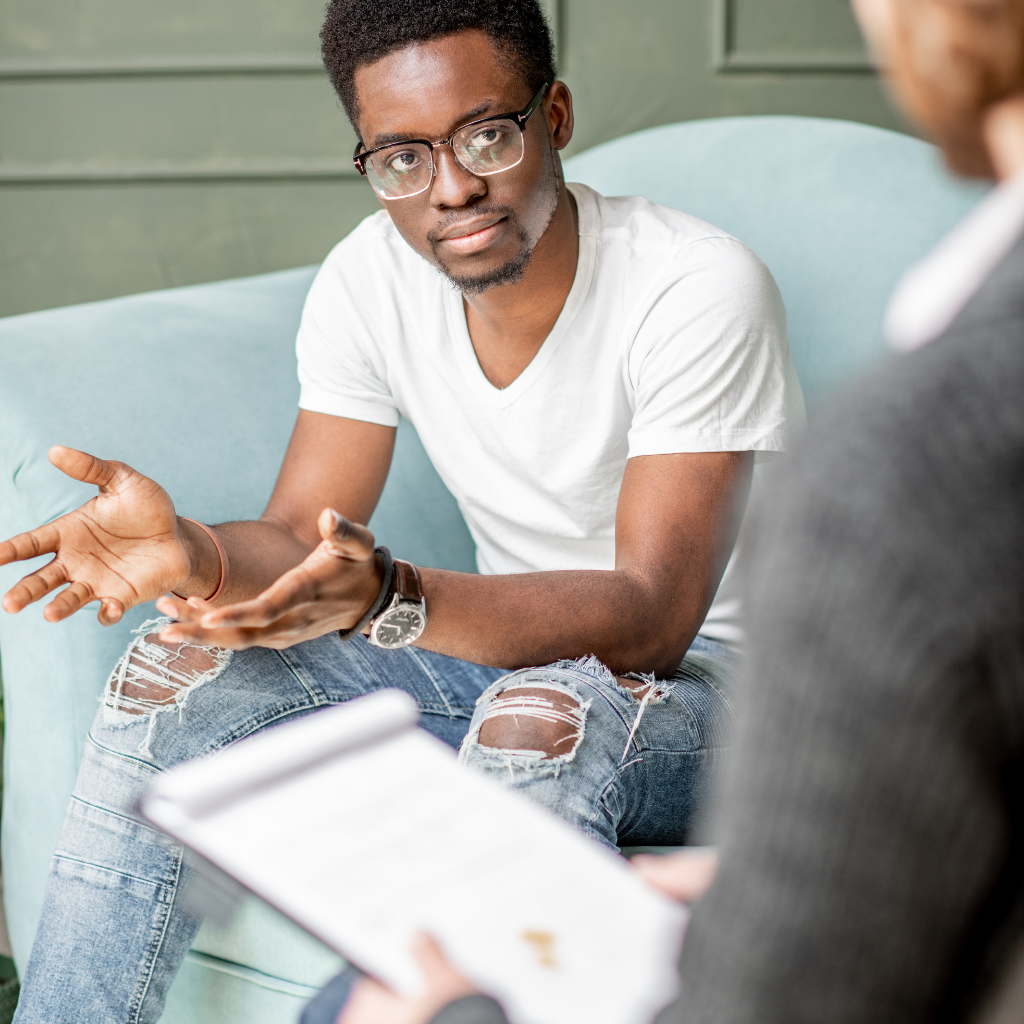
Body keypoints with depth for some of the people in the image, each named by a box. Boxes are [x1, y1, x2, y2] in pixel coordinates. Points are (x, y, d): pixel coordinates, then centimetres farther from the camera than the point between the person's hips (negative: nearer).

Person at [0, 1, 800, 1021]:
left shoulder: (700, 289, -23)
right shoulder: (368, 280, -6)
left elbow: (651, 618, -28)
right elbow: (300, 536, -6)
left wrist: (387, 597, -43)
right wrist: (192, 554, -30)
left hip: (715, 675, -5)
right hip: (513, 643, 5)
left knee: (542, 721, -39)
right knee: (179, 672, -12)